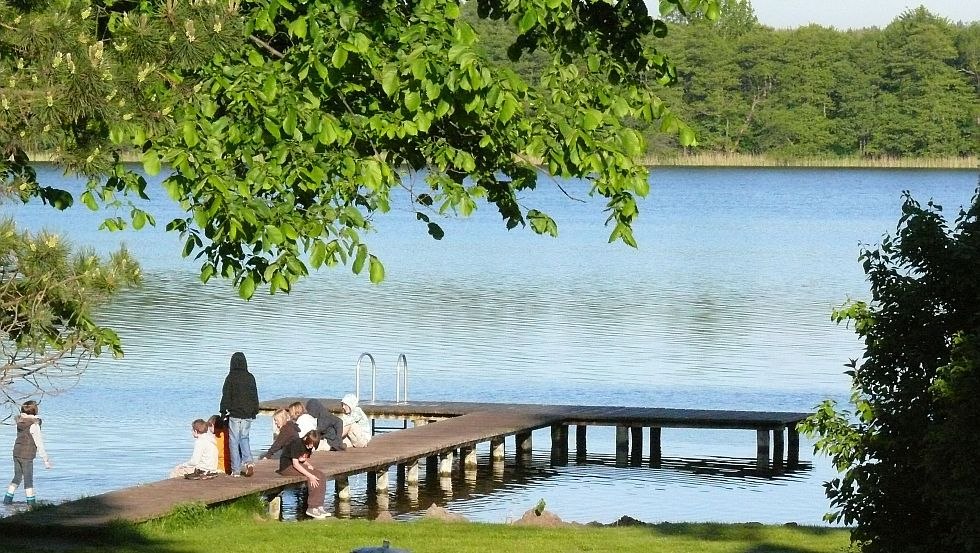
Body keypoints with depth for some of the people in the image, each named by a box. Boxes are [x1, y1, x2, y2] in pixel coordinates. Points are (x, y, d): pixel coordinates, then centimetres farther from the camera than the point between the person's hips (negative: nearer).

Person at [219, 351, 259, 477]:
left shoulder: (230, 378, -9)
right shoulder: (250, 378, 4)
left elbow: (226, 396, -8)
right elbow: (255, 396, 11)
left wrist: (223, 412, -1)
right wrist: (255, 412, 21)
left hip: (234, 414, -4)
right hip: (248, 415, 4)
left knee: (234, 440, 2)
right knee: (244, 438, 18)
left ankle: (236, 469, 1)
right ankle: (248, 461, -2)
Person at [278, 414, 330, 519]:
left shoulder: (308, 445, 6)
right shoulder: (296, 443, -22)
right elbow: (295, 463, -25)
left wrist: (308, 465, -8)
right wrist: (309, 475, -28)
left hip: (298, 466, 9)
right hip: (287, 466, -9)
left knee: (321, 475, -8)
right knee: (313, 478, -25)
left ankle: (319, 506, -13)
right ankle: (312, 508, -22)